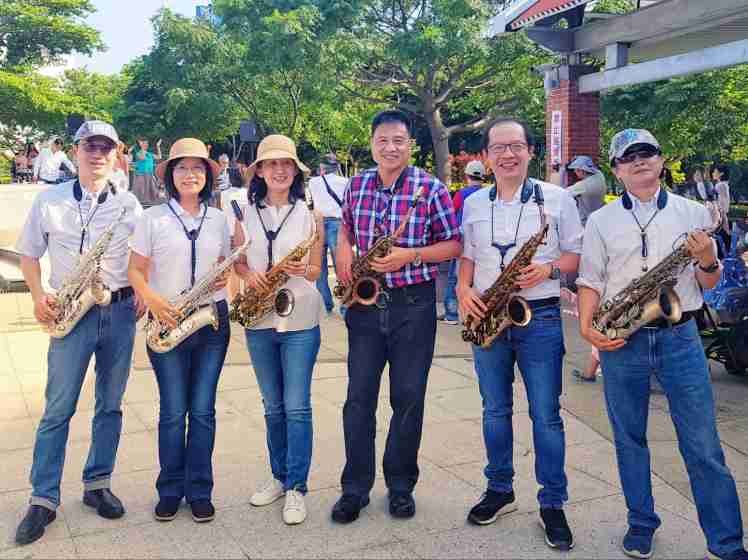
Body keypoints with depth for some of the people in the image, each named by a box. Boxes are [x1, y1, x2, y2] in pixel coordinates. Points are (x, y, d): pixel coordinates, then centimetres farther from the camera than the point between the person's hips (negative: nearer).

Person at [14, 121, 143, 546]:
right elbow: (29, 255, 9)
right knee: (58, 410, 0)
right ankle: (44, 500, 9)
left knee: (110, 406, 10)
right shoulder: (49, 201, 3)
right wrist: (39, 296, -5)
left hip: (120, 312, 2)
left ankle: (98, 485, 24)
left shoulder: (130, 205, 5)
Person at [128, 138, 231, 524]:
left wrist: (226, 278, -8)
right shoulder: (152, 218, 0)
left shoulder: (218, 219, 8)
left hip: (212, 319, 2)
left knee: (203, 410, 6)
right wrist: (152, 300, -17)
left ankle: (199, 490, 18)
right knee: (173, 410, 2)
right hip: (167, 321, -2)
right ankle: (170, 490, 19)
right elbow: (136, 271, 0)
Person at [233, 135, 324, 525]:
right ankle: (279, 476, 28)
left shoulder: (309, 214, 0)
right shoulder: (245, 215, 6)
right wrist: (248, 274, -9)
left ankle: (296, 487, 9)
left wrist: (301, 270, -19)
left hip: (299, 321, -2)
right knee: (273, 406, 13)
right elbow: (237, 261, 13)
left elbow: (316, 271, 2)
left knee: (296, 406, -1)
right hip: (258, 321, 3)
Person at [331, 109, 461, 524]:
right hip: (365, 301, 3)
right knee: (359, 396, 5)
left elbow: (453, 244, -4)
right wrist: (342, 253, 2)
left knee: (408, 397, 6)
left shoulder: (431, 188, -7)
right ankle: (355, 488, 17)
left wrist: (410, 256, -18)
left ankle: (401, 485, 23)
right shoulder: (356, 186, 6)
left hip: (413, 305, -3)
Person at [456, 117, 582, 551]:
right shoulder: (473, 204, 8)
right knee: (495, 410, 13)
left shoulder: (557, 198, -1)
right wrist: (464, 289, -4)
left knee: (546, 414, 2)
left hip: (540, 319, -3)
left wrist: (548, 269, -16)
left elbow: (578, 253, 3)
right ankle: (500, 490, 29)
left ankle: (553, 504, 16)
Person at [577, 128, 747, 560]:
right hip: (621, 341, 1)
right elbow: (591, 280, 9)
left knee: (704, 446, 0)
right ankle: (642, 524, 27)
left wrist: (708, 260, -11)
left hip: (680, 336, -1)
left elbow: (708, 284, 10)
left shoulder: (694, 213, 7)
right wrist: (587, 326, -6)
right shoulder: (600, 221, 7)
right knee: (629, 439, 10)